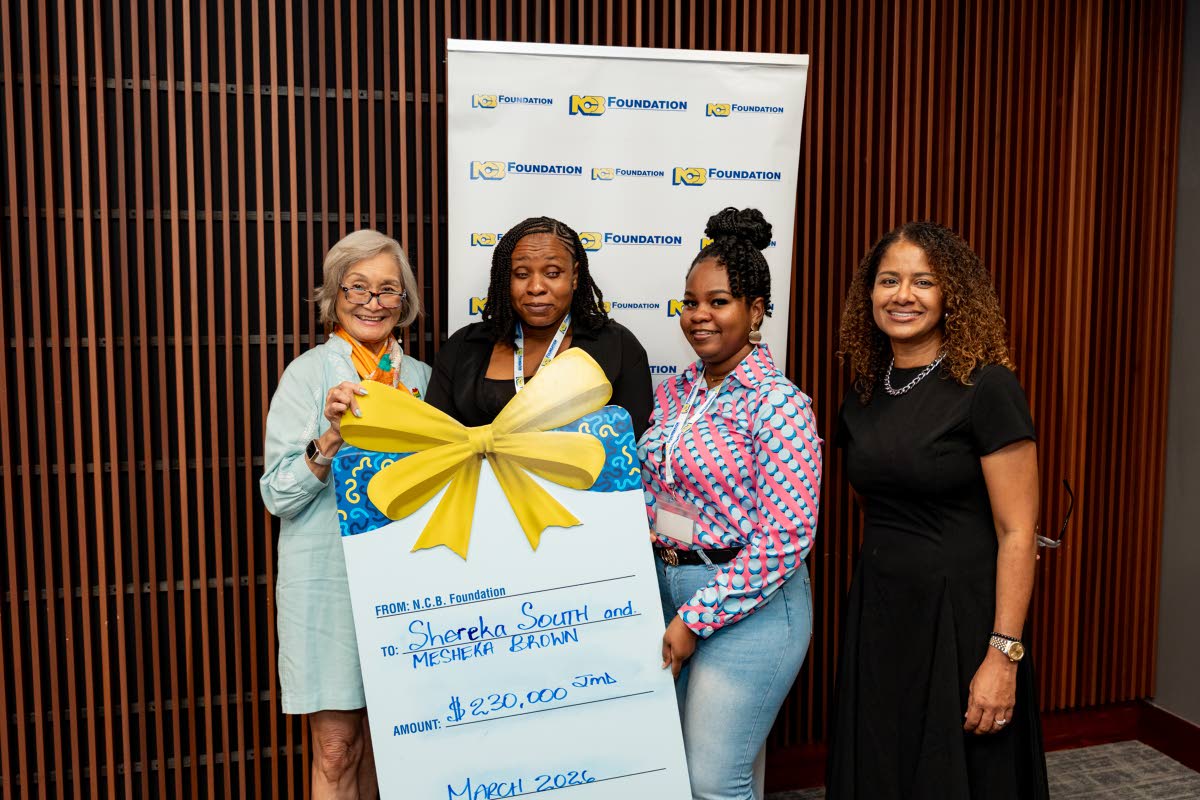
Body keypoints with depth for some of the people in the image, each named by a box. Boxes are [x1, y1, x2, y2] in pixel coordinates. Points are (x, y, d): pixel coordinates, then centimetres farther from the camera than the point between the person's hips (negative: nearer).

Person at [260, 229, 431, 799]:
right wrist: (331, 439, -23)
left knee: (383, 741, 13)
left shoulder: (419, 376, 10)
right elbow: (278, 494, -9)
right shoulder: (309, 374, -3)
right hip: (327, 577, -4)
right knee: (337, 747, 2)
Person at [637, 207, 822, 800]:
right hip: (664, 584, 7)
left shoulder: (779, 404, -15)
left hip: (748, 605, -7)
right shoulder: (672, 393, 6)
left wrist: (695, 619, -16)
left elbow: (784, 537, -19)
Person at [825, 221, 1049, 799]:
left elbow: (1017, 533, -15)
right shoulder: (864, 393, 5)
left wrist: (1004, 655, -18)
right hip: (876, 613, 6)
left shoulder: (985, 388, -13)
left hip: (960, 615, -5)